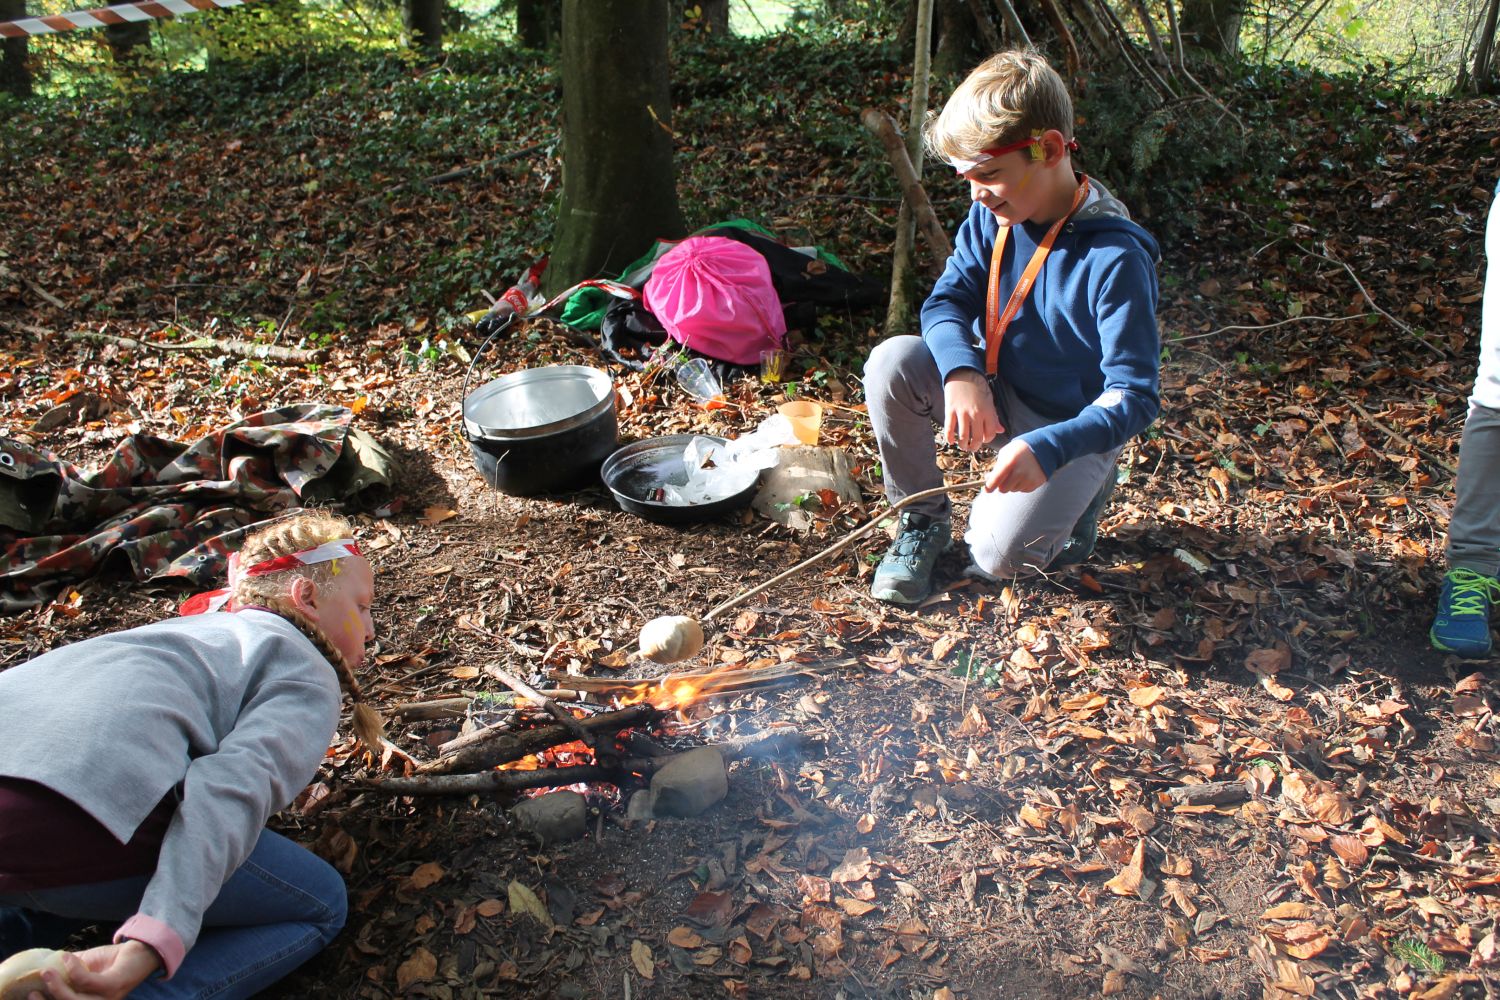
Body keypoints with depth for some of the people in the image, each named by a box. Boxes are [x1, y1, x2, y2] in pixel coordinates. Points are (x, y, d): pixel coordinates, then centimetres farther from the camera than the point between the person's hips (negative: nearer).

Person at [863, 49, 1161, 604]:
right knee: (892, 363, -22)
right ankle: (922, 521, -2)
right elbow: (947, 301, -8)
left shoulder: (1115, 258, -26)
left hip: (1069, 428, -5)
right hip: (992, 396, 5)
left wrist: (1048, 449, -44)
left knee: (999, 554, -24)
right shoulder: (991, 216, -8)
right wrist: (961, 373, -31)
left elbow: (1134, 398, -27)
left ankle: (1077, 493, 11)